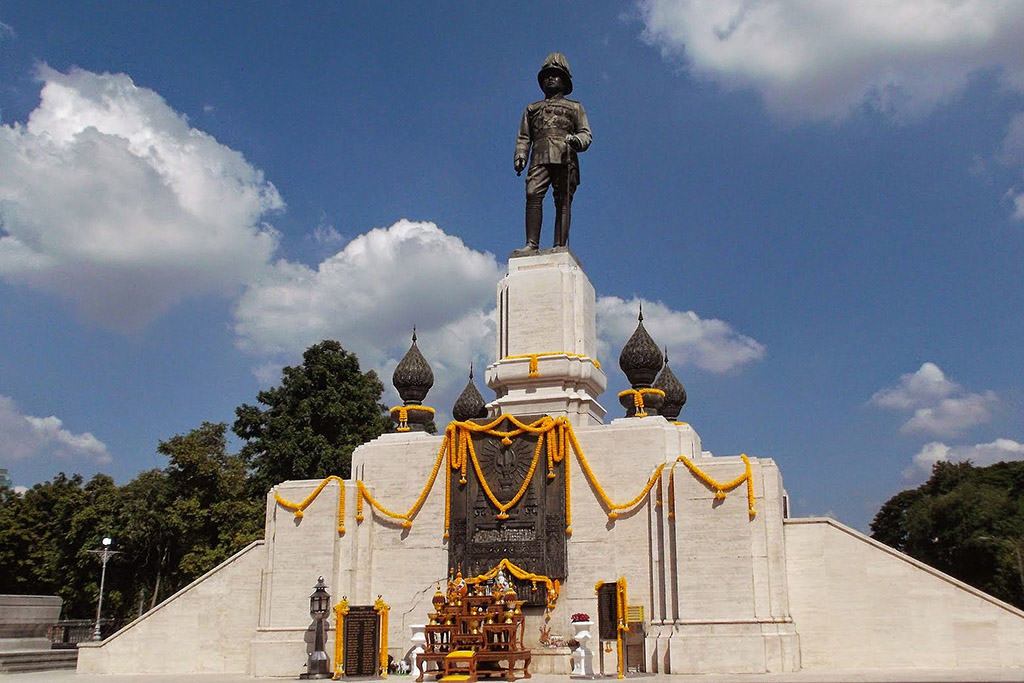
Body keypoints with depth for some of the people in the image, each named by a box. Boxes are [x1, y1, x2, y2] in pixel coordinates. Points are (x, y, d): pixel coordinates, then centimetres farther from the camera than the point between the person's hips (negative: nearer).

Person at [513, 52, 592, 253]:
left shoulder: (574, 107, 26)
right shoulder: (532, 108, 32)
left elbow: (587, 134, 14)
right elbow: (523, 137, 23)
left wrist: (577, 140, -10)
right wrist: (520, 156, 3)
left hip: (565, 159, -1)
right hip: (540, 159, 1)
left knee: (563, 202, -12)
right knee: (533, 195, -21)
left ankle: (560, 247, -19)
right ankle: (532, 245, -27)